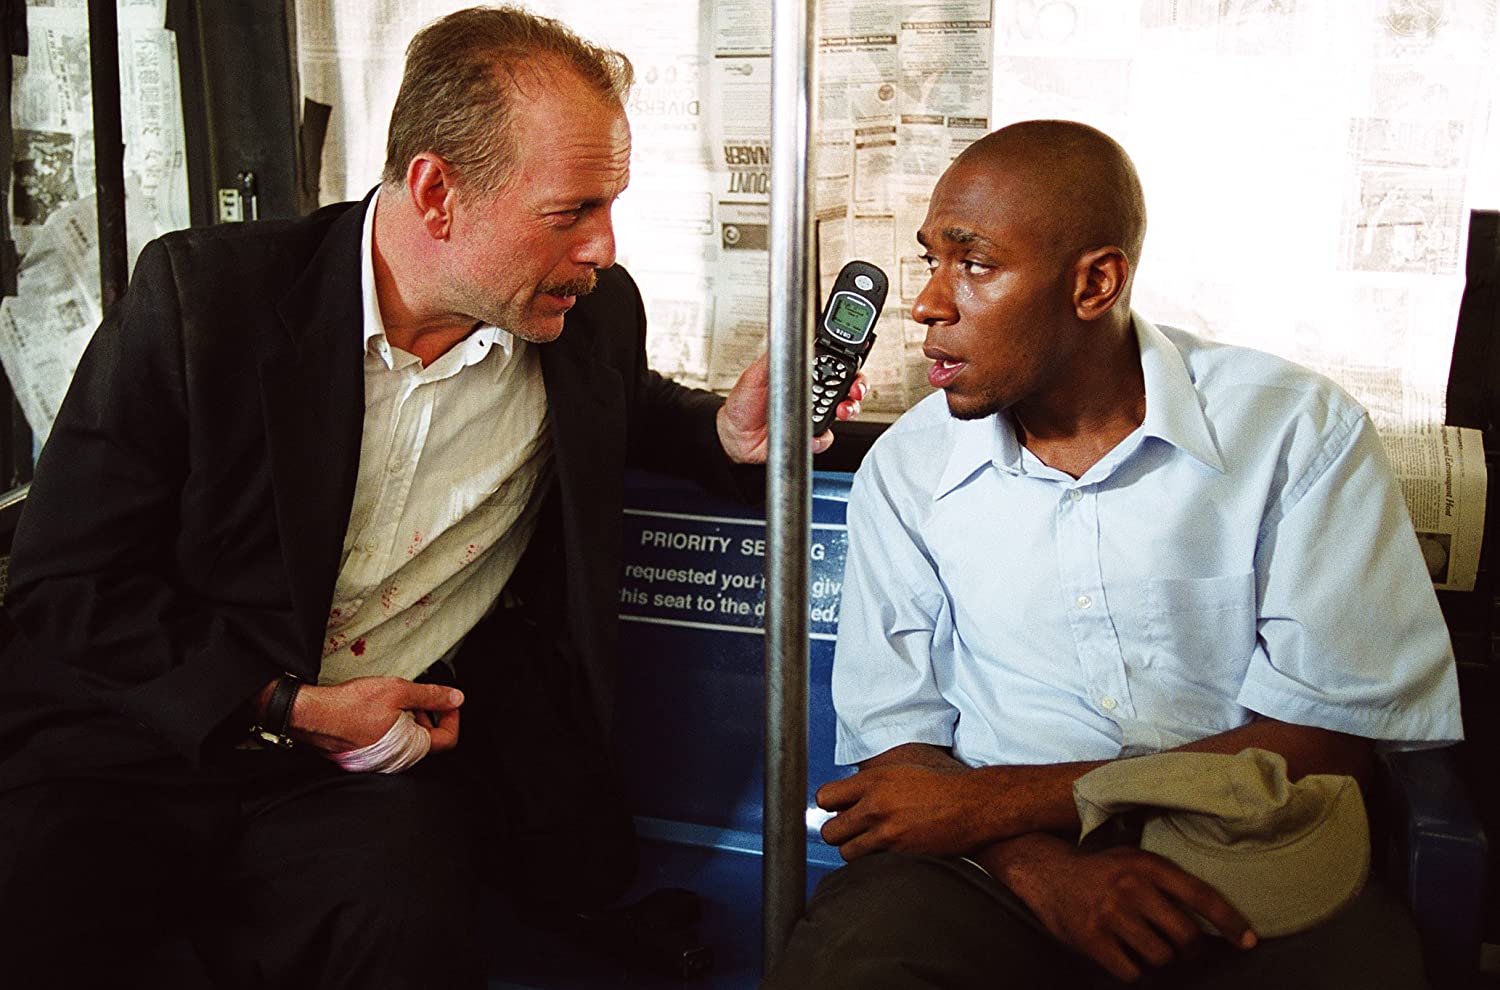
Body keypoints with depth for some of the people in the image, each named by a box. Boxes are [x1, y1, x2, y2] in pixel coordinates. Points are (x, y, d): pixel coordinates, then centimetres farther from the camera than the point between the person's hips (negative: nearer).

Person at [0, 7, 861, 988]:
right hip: (161, 720, -2)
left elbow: (629, 407, 26)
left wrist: (726, 431, 3)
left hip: (402, 744, 3)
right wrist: (284, 706, -14)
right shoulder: (200, 292, -8)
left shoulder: (594, 314, 1)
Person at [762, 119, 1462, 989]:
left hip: (1250, 868, 1)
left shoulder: (1299, 430, -3)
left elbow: (1327, 736, -8)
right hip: (1001, 869, 0)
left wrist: (998, 800, -12)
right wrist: (1050, 871, -17)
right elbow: (895, 737, 4)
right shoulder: (905, 470, 5)